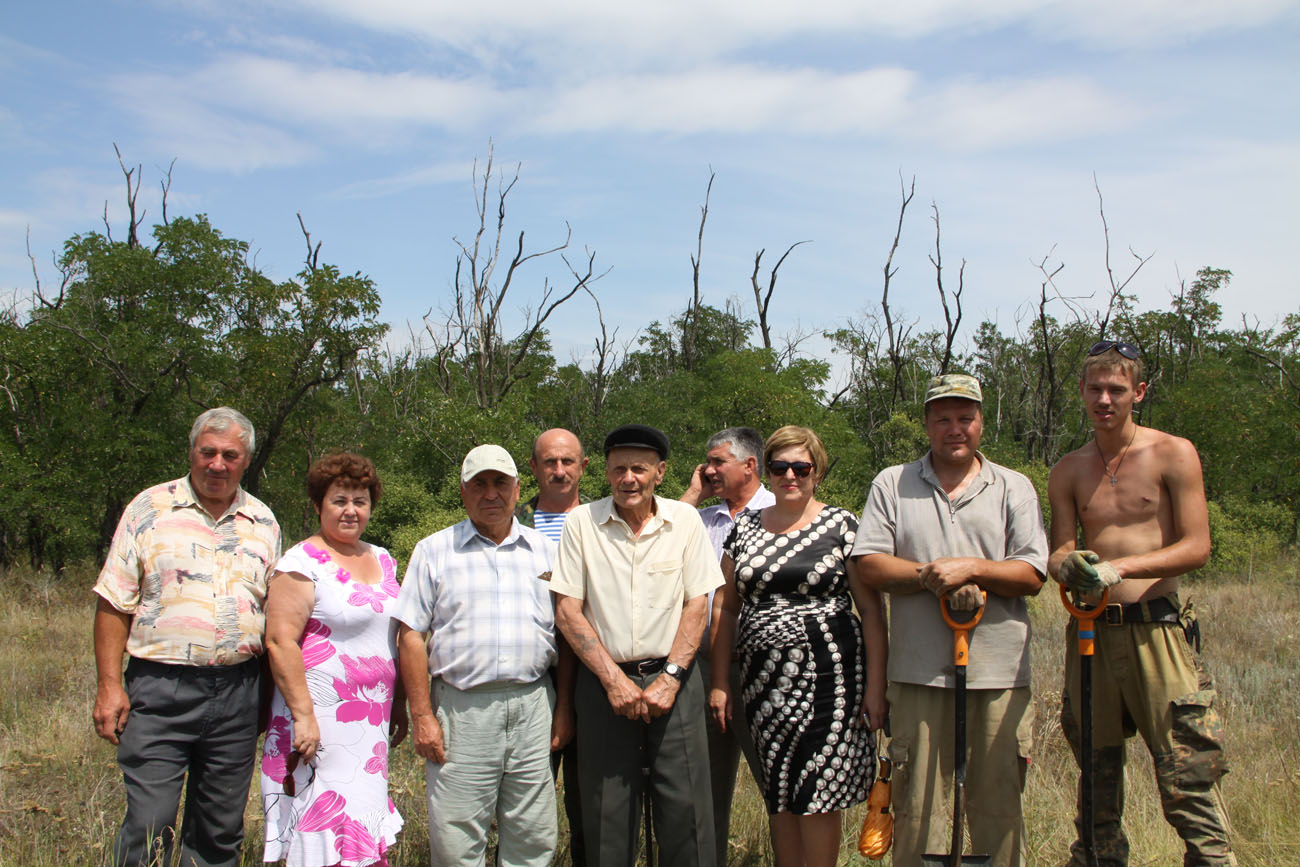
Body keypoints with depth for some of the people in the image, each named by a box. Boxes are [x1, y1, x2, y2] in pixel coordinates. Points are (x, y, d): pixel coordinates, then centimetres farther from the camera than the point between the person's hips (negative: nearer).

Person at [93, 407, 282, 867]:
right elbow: (114, 604, 0)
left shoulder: (263, 523, 10)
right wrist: (109, 685, -7)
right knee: (148, 829, -4)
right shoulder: (149, 509, 1)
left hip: (238, 691, 3)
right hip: (160, 690, -3)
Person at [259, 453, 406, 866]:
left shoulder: (383, 560, 13)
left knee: (364, 832, 10)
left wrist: (399, 704, 18)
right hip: (322, 721, -6)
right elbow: (280, 642, -15)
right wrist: (303, 715, -20)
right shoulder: (302, 563, -8)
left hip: (372, 722, 7)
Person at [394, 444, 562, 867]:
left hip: (533, 704, 2)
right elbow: (411, 637, 2)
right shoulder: (434, 551, 7)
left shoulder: (546, 551, 12)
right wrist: (422, 716, -5)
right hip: (462, 709, -2)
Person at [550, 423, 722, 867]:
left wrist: (670, 678, -8)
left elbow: (696, 604, 2)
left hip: (672, 679, 0)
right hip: (604, 682, 0)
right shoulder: (582, 522, 0)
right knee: (607, 817, 6)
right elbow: (567, 610, -2)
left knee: (685, 810, 0)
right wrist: (613, 679, -9)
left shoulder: (684, 520, 2)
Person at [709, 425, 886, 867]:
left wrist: (875, 685, -10)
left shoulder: (842, 526, 0)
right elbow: (726, 608, 12)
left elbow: (871, 609, -3)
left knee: (818, 797, -1)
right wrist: (719, 682, 8)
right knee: (780, 797, 9)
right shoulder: (744, 528, 11)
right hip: (764, 680, 3)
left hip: (826, 677, -3)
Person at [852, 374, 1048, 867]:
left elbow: (1032, 576, 2)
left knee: (999, 804, 7)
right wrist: (932, 575, -12)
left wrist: (972, 568, -12)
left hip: (999, 673, 1)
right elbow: (868, 564, 0)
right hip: (920, 673, 0)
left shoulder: (1014, 488, 10)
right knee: (917, 803, 3)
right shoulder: (892, 485, 9)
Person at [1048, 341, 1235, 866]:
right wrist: (1069, 564, -16)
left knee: (1189, 784, -7)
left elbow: (1197, 547, -5)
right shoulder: (1068, 471, 12)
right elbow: (1059, 551, 9)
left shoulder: (1174, 454, 2)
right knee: (1096, 785, 10)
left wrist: (1119, 567, -18)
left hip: (1157, 630, -3)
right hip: (1090, 632, 3)